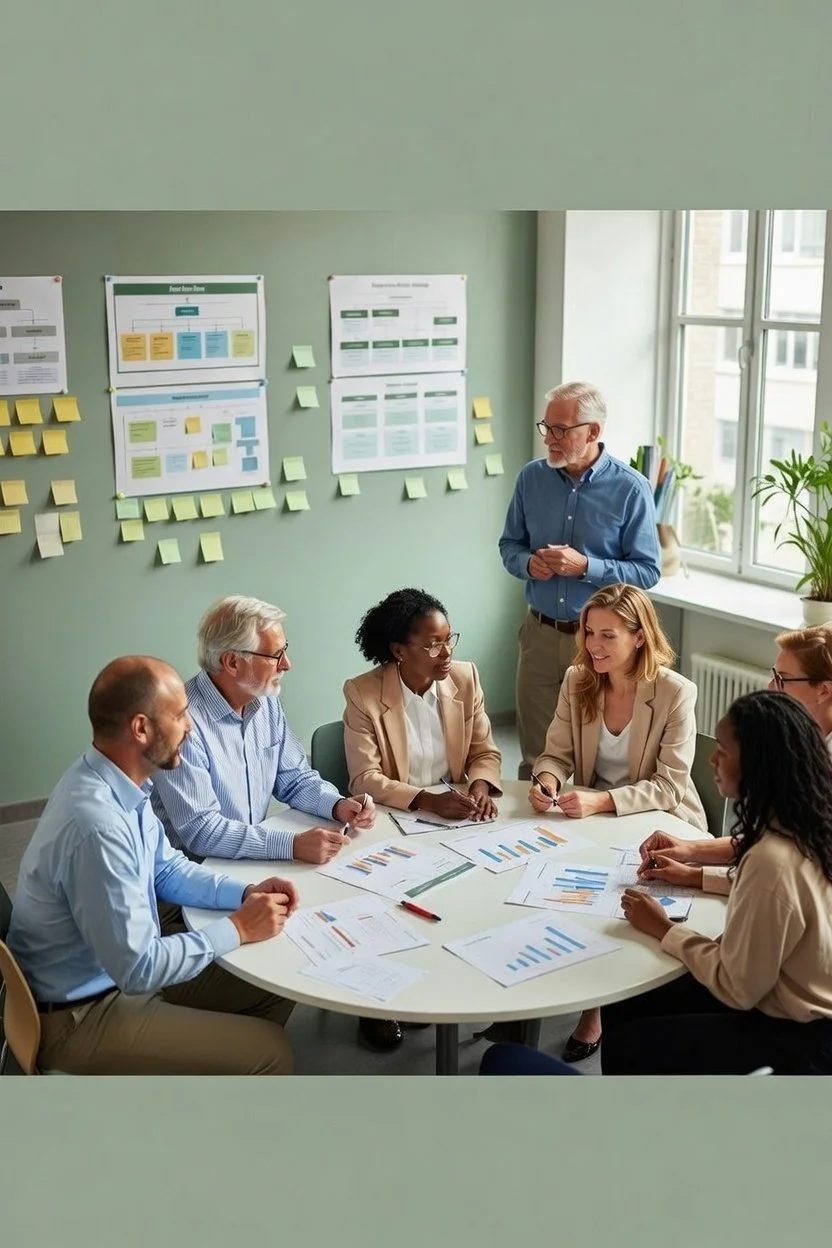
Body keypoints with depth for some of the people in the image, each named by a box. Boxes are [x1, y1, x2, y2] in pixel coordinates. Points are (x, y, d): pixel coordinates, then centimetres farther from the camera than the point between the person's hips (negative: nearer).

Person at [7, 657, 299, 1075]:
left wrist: (244, 893, -3)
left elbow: (166, 869, 12)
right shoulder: (96, 825, -34)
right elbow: (138, 969, -29)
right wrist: (237, 928, -18)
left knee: (274, 992, 11)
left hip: (122, 967, 9)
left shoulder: (114, 781, -4)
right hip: (82, 1015, -9)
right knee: (268, 1051, -11)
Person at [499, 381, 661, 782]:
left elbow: (648, 571, -9)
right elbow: (509, 545, 12)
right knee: (534, 753, 12)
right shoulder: (532, 477, 2)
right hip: (540, 633, 3)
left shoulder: (630, 488, -9)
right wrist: (528, 563, -10)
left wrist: (585, 566, -20)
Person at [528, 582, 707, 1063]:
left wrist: (604, 800, -33)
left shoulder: (676, 693, -17)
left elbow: (670, 786, -19)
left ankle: (595, 1006, -4)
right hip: (594, 817, 5)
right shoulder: (577, 680, -3)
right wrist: (548, 781, -24)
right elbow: (557, 754, 0)